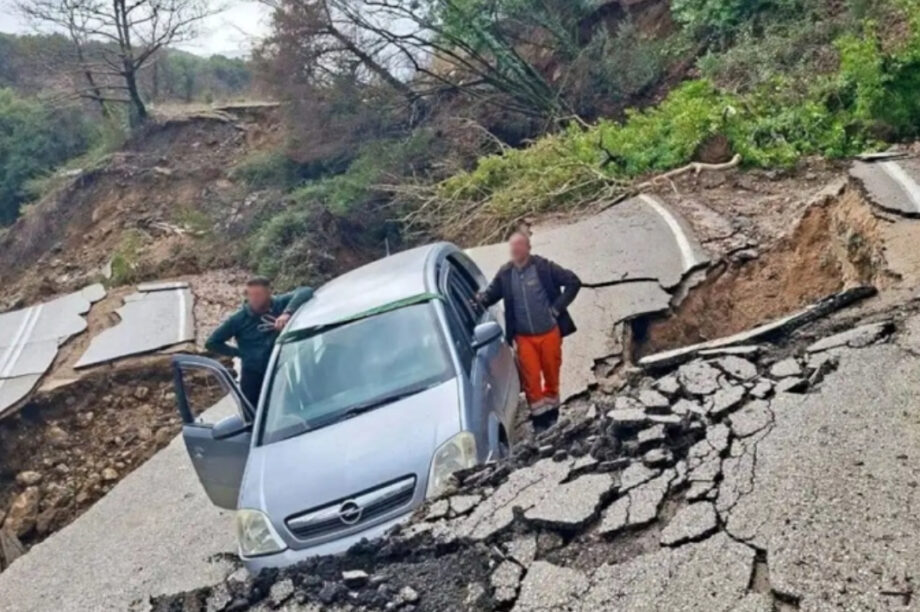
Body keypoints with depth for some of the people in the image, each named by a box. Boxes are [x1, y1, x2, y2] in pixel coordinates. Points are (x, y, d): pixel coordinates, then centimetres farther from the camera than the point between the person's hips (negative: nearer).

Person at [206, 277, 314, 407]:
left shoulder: (280, 304, -7)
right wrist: (239, 352, -3)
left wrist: (288, 312, -35)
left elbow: (306, 292, -22)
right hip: (252, 376, 0)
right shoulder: (239, 319, -6)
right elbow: (212, 343, 2)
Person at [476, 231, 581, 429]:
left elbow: (573, 282, -7)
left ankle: (551, 409, 35)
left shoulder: (544, 267, -10)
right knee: (531, 377, 0)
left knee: (551, 374, 13)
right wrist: (478, 299, -17)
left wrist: (558, 307, -11)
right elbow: (491, 294, 6)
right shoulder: (505, 273, -3)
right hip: (524, 337, 1)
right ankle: (539, 415, 17)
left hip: (549, 332, -1)